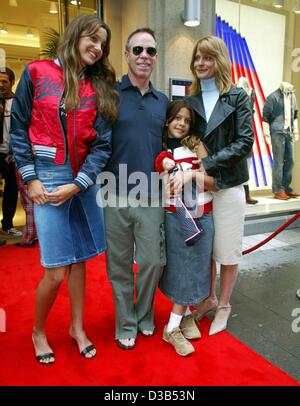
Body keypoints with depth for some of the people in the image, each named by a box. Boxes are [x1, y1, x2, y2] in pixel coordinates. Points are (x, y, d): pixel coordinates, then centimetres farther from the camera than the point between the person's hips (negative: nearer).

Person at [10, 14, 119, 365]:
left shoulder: (100, 88, 8)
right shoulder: (37, 73, 2)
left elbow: (103, 143, 0)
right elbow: (19, 129, 1)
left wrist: (77, 185, -10)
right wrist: (30, 179, -7)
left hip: (83, 180, 3)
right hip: (48, 176, -3)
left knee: (79, 259, 11)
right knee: (56, 270, -4)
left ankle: (77, 328, 31)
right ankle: (38, 331, 25)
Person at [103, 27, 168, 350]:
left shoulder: (163, 101, 12)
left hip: (151, 197, 3)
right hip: (115, 196, -2)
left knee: (152, 262, 8)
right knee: (119, 264, 10)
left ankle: (145, 316, 34)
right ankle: (125, 324, 30)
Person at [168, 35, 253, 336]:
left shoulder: (237, 97, -2)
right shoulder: (189, 100, 6)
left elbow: (244, 142, -11)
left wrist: (206, 165, -21)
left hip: (227, 185, -2)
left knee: (227, 251, 8)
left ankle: (224, 305, 29)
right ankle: (209, 298, 36)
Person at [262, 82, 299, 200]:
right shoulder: (273, 97, -7)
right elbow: (265, 117, -9)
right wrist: (267, 134, -13)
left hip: (289, 133, 7)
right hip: (277, 132, -7)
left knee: (289, 161, 9)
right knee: (278, 162, -5)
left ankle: (286, 188, 19)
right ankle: (277, 190, 2)